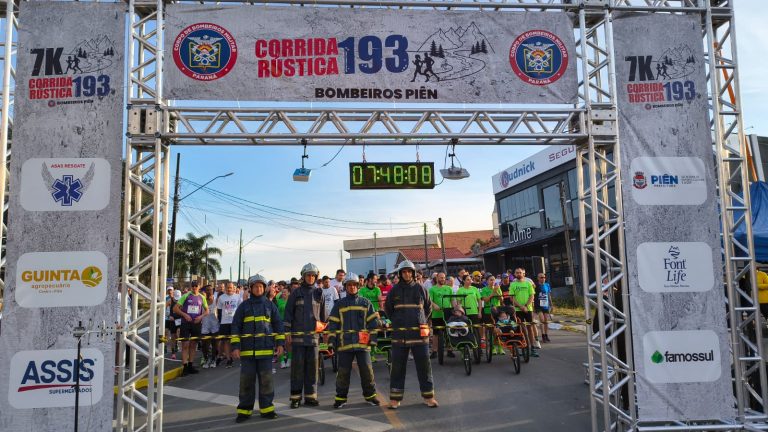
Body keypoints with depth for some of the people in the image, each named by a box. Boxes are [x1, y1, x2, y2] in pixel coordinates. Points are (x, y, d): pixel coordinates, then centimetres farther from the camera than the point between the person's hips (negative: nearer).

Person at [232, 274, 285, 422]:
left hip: (266, 349, 1)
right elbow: (235, 326, 5)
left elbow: (278, 324, 11)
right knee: (246, 380, 2)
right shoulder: (244, 306, 7)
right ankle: (244, 410, 12)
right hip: (247, 349, 0)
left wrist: (280, 343, 2)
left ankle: (266, 409, 12)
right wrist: (235, 346, -3)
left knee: (266, 379, 2)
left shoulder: (270, 305, 10)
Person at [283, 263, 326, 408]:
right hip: (298, 335, -3)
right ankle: (295, 397, 5)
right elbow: (288, 312, 2)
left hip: (313, 334, 3)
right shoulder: (296, 293, 3)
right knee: (297, 365, -2)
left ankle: (310, 396, 13)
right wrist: (287, 331, -4)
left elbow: (322, 313, 16)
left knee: (312, 365, 5)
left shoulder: (318, 293, 10)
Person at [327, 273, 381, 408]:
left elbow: (373, 322, 9)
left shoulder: (366, 303, 9)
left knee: (367, 370, 1)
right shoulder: (339, 304, 10)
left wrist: (373, 339, 1)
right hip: (344, 344, 0)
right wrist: (332, 342, 2)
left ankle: (370, 395, 16)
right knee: (343, 372, 2)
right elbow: (332, 324, 9)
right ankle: (341, 397, 13)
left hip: (362, 343, 0)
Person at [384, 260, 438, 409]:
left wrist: (420, 321, 11)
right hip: (399, 334, 0)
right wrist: (397, 322, 11)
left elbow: (428, 307, 17)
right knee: (397, 366, 2)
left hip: (419, 332, 0)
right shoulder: (395, 290, 5)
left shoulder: (420, 289, 6)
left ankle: (428, 396, 12)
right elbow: (388, 309, 17)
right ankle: (395, 398, 10)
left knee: (424, 364, 2)